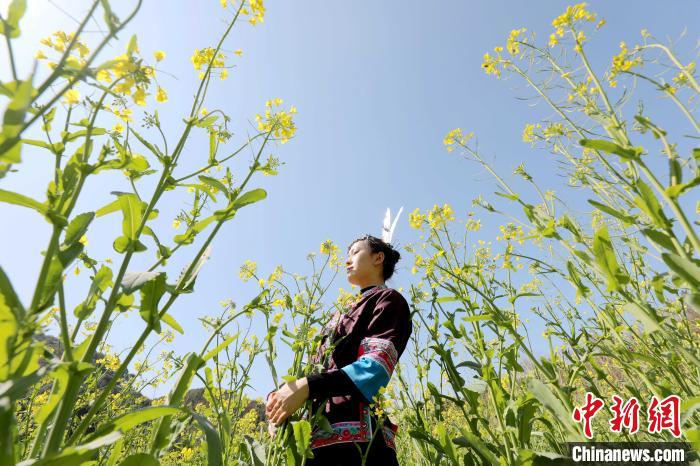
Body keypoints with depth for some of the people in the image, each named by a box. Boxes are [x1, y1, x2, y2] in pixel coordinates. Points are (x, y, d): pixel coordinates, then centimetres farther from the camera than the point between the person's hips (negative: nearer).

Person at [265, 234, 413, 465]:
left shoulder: (389, 299, 0)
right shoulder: (345, 313, 24)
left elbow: (377, 365, -15)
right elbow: (323, 364, 17)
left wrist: (309, 385, -24)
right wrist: (279, 395, 0)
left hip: (357, 433, -7)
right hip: (319, 433, 7)